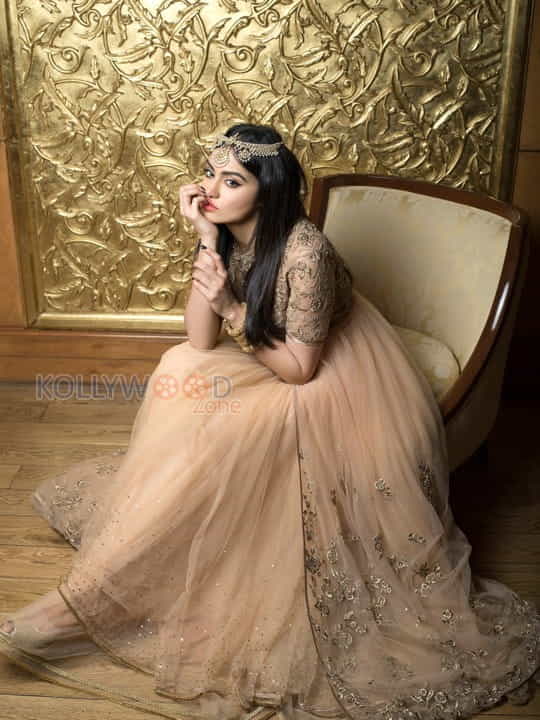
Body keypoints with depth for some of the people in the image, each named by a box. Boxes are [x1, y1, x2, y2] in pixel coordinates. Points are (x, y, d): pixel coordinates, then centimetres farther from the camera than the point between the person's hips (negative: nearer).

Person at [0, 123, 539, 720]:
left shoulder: (303, 252, -29)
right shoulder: (228, 236, -6)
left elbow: (299, 369, -21)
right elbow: (201, 341, -13)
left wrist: (230, 307, -25)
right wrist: (207, 244, -20)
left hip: (339, 388, -8)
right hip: (276, 370, 8)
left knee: (213, 439, -23)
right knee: (180, 370, -7)